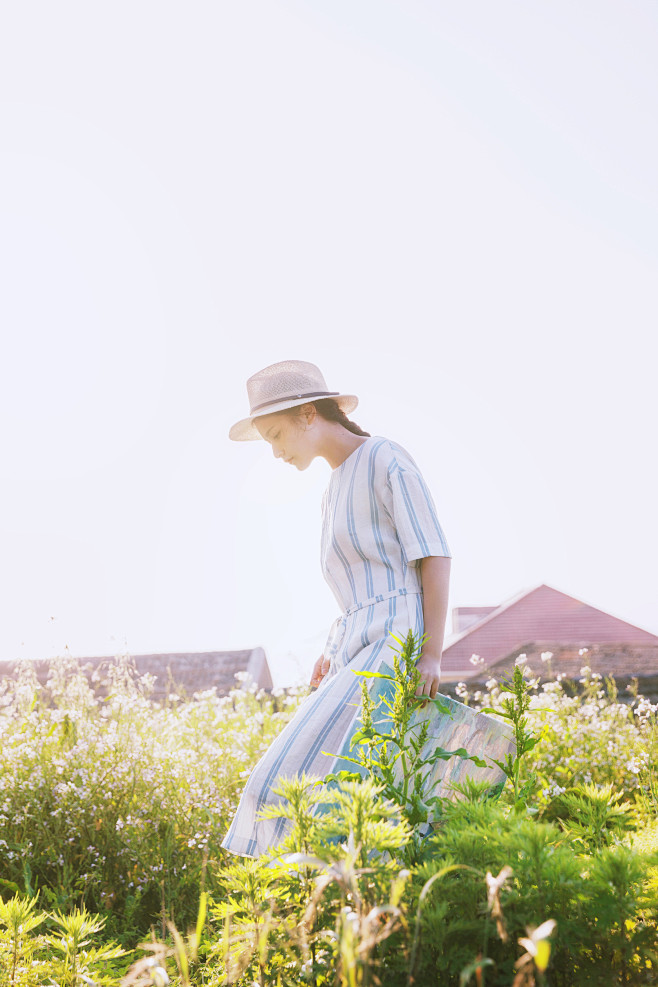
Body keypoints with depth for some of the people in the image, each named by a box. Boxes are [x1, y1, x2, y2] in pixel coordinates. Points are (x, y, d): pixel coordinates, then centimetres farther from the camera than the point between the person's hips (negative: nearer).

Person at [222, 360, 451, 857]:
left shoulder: (387, 460, -6)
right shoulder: (336, 489, 21)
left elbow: (435, 555, -12)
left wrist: (432, 653, -19)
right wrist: (334, 650, 13)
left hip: (398, 641, -9)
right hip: (359, 648, 9)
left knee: (308, 768, -19)